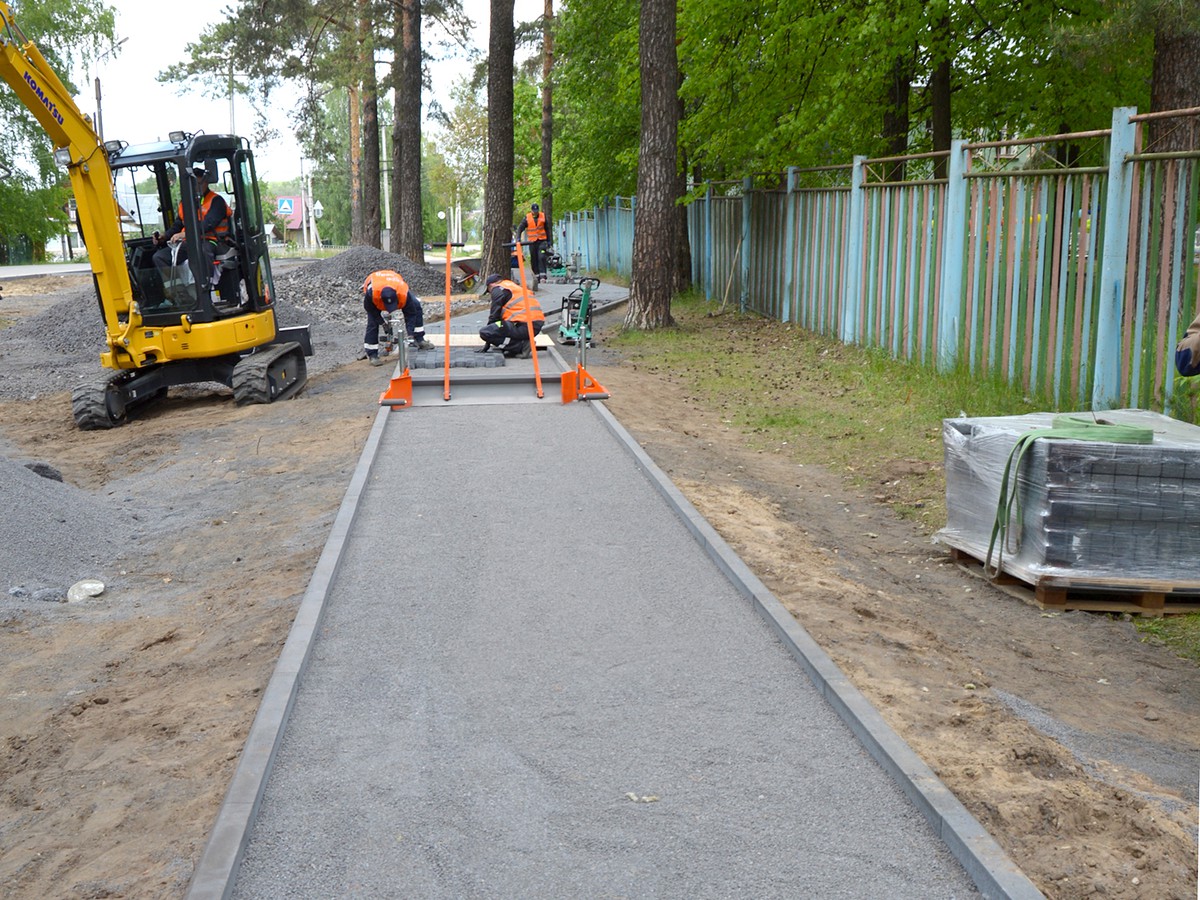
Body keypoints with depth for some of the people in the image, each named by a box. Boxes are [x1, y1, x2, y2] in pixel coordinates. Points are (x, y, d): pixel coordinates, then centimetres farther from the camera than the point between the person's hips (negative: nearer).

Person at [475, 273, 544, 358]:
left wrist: (487, 344, 11)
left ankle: (521, 346, -12)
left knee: (484, 332, -8)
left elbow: (494, 316, 4)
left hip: (523, 325, -9)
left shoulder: (498, 289, 5)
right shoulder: (516, 286, 30)